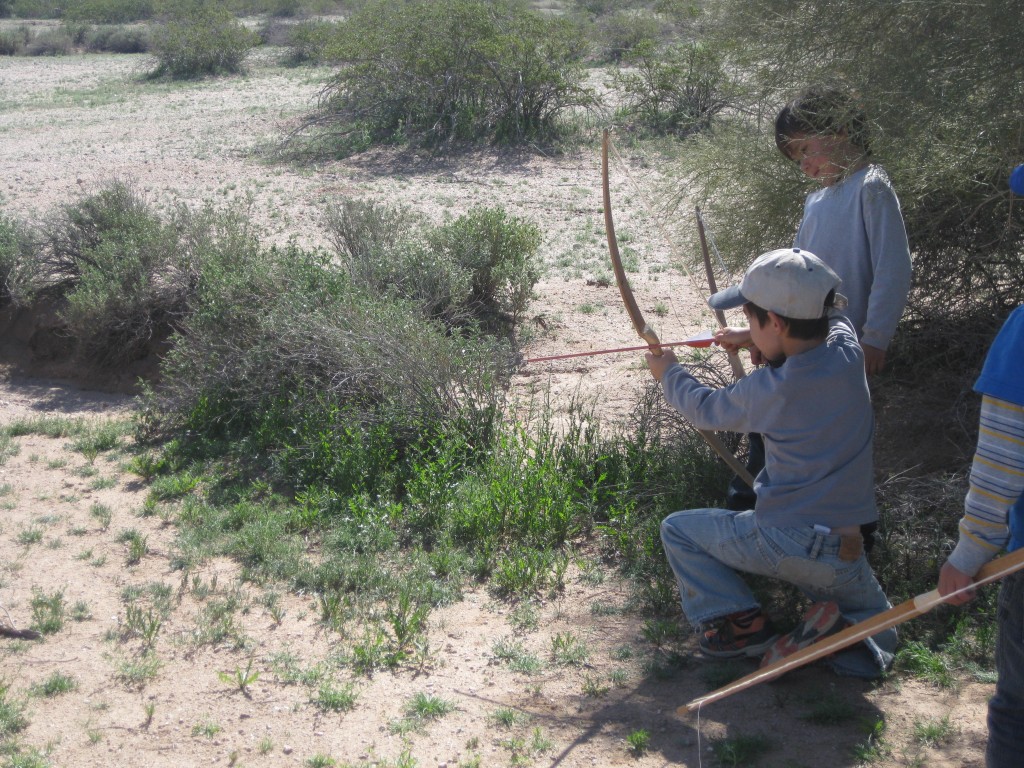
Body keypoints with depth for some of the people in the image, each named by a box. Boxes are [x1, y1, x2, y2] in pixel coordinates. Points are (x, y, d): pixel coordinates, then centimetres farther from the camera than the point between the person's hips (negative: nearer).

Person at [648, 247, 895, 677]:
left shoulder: (770, 390, -19)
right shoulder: (848, 352, -6)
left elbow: (708, 410, 2)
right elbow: (828, 323, 21)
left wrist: (669, 374, 21)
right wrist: (755, 338, 24)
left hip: (781, 543, -5)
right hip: (846, 556, 5)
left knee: (677, 530, 17)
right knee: (877, 641, 29)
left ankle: (738, 625, 2)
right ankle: (835, 629, -4)